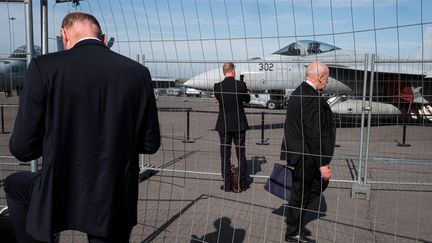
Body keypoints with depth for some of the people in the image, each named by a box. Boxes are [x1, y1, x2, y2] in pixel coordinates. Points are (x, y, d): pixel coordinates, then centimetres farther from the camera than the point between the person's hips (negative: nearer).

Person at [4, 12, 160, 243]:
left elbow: (22, 148, -8)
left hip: (61, 196, -2)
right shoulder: (138, 72, -3)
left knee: (14, 185, 30)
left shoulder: (44, 67, -11)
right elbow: (150, 143, 3)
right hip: (116, 200, 3)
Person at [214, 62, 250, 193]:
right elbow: (247, 99, 7)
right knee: (241, 154, 11)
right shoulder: (241, 85, -10)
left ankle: (227, 184, 13)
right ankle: (242, 183, 18)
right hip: (239, 125, 0)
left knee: (225, 155, 8)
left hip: (224, 125, 0)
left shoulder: (218, 86, -9)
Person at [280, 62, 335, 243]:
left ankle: (296, 222, 30)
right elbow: (314, 134, -25)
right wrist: (322, 164, -20)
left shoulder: (298, 93, 9)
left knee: (320, 183, 21)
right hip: (305, 156, -10)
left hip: (298, 151, 10)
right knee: (300, 194, 6)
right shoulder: (312, 98, -23)